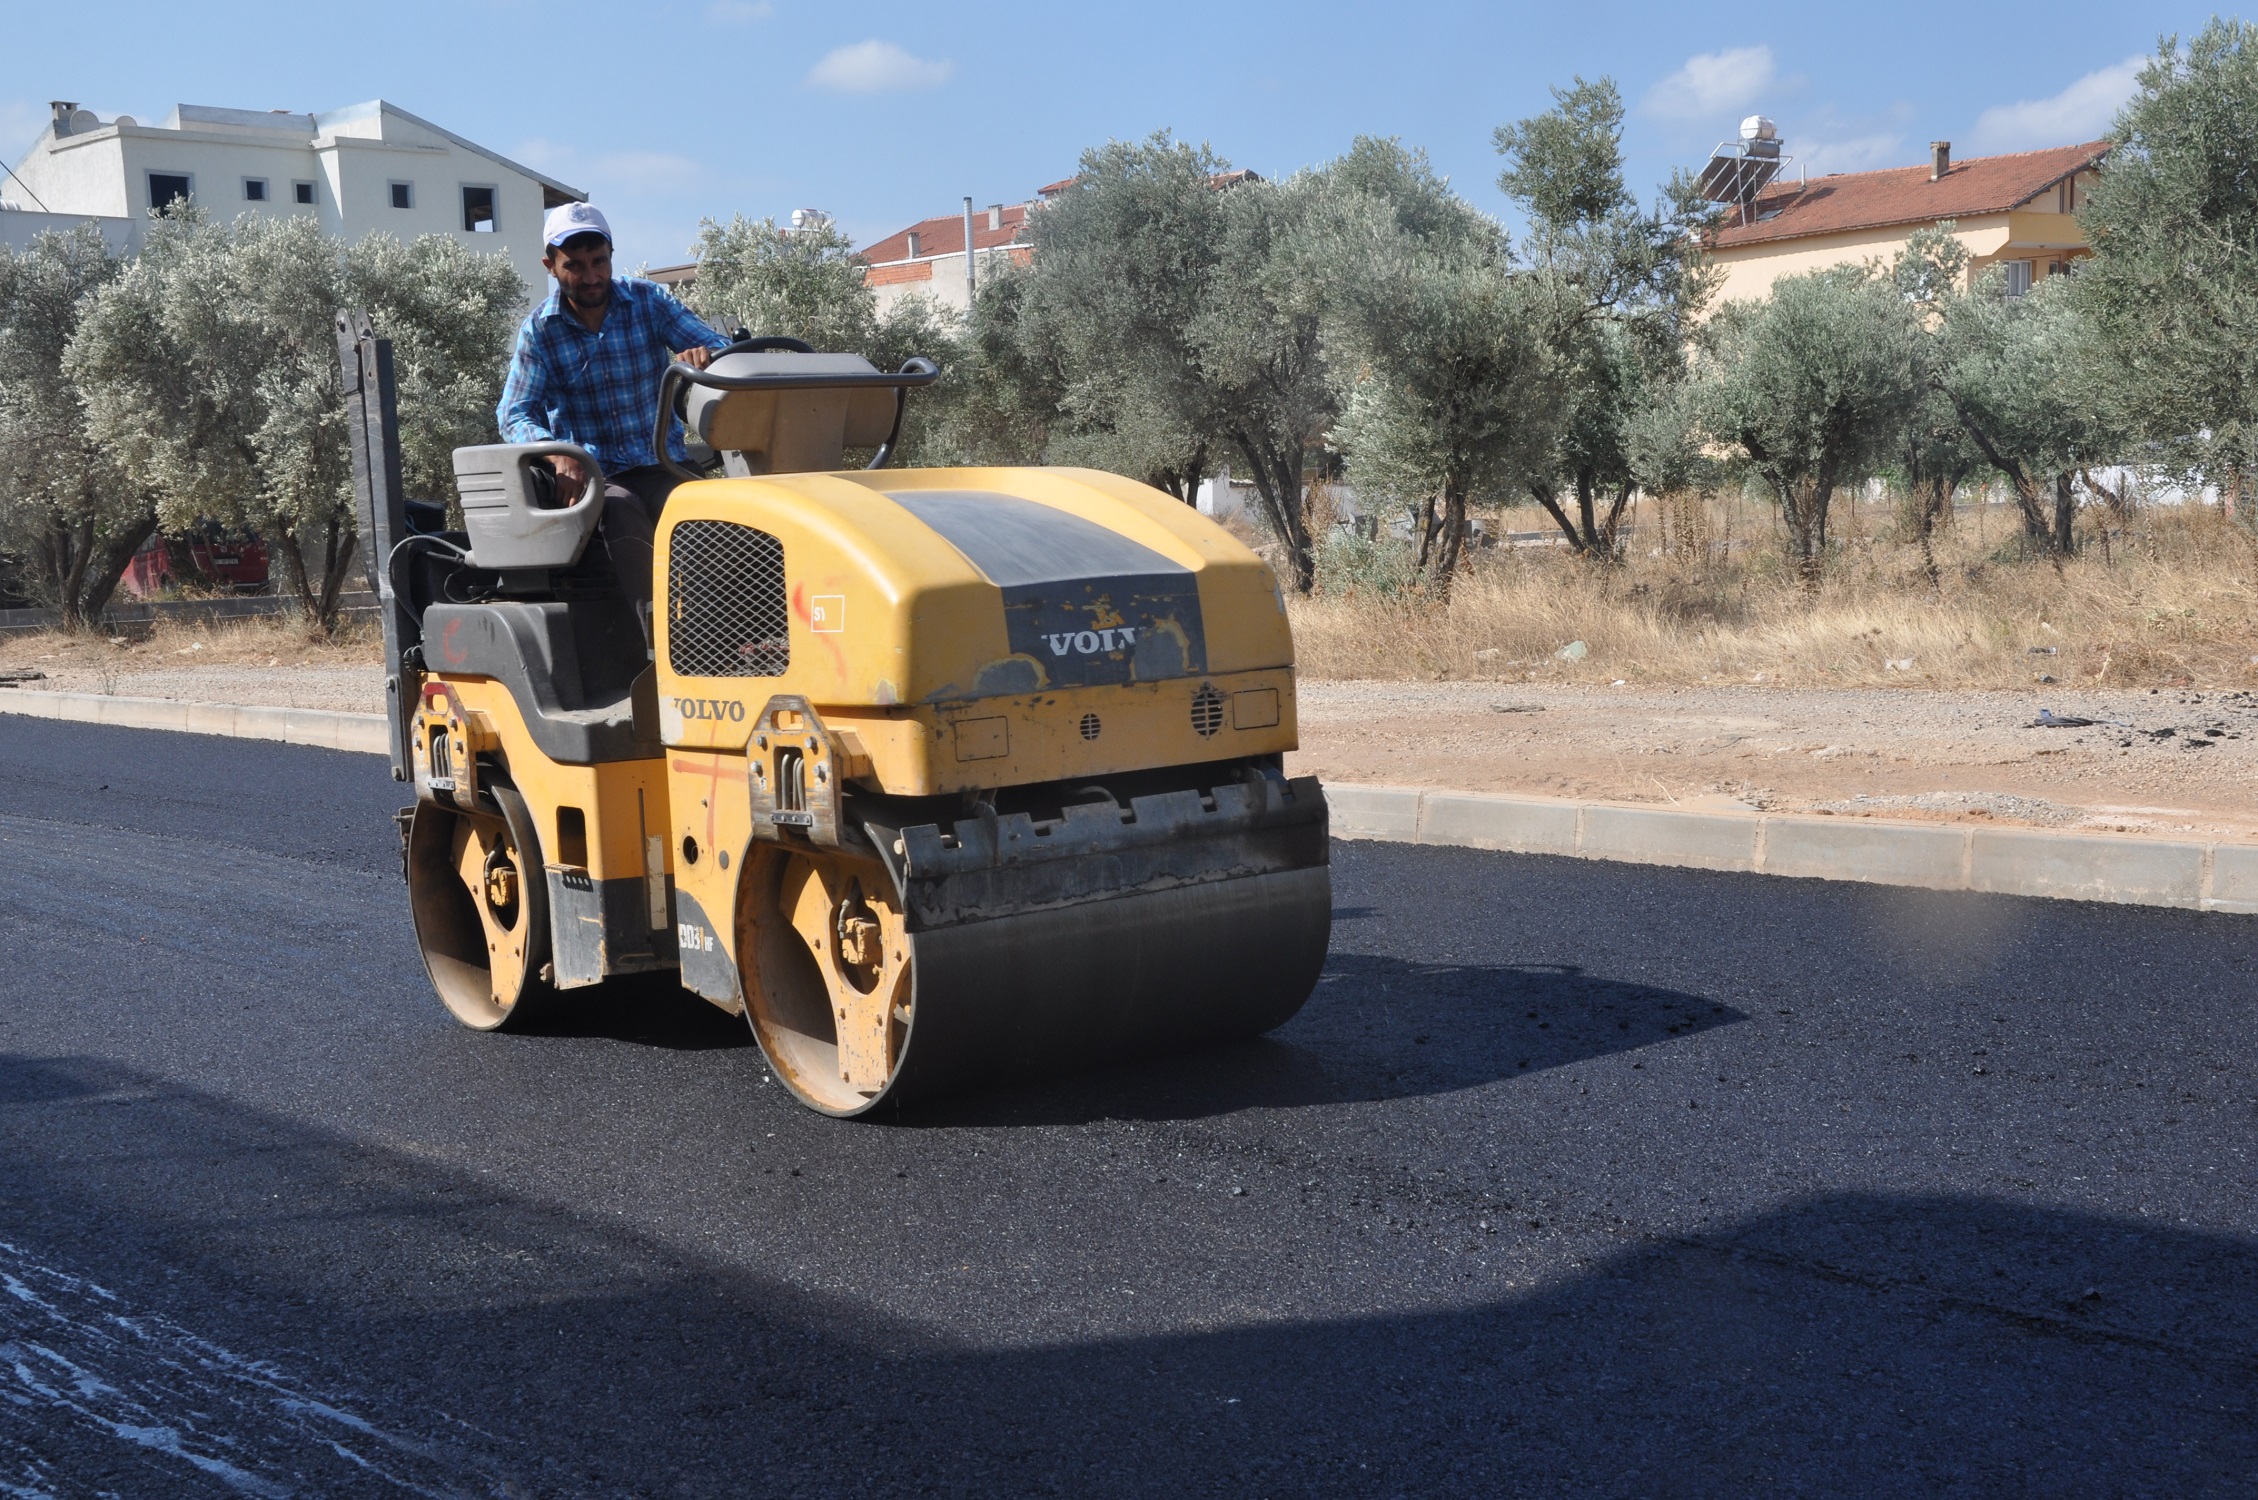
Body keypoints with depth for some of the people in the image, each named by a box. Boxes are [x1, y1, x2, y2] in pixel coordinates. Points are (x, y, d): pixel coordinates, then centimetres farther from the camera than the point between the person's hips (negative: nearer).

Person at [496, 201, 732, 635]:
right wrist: (555, 452, -29)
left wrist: (705, 354, -29)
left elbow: (723, 349, -2)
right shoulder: (539, 330, 2)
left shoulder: (647, 300, 4)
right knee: (622, 512, -36)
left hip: (662, 468, 1)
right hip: (592, 476, -1)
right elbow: (514, 416, -5)